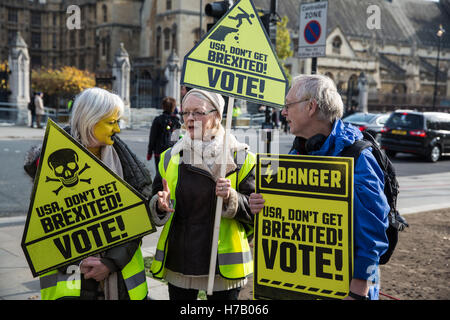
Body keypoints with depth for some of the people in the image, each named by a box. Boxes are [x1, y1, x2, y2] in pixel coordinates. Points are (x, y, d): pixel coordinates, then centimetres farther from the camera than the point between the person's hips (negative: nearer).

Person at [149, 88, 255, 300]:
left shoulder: (241, 158, -3)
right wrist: (160, 205, -13)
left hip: (223, 266, -2)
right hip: (179, 263, 3)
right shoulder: (170, 158, 7)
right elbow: (155, 213, 10)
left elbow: (254, 212, -5)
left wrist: (232, 198, -23)